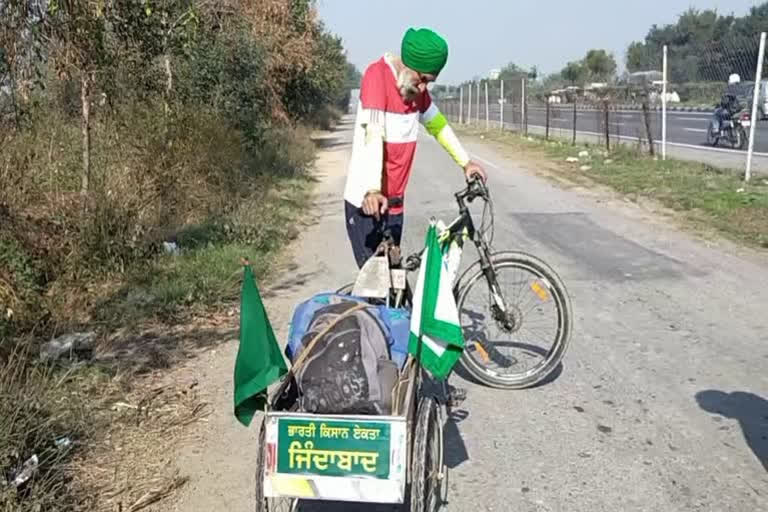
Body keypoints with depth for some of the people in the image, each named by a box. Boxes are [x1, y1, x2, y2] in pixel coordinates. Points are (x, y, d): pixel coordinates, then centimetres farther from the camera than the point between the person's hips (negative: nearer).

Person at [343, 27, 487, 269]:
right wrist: (372, 191, -39)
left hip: (393, 202, 7)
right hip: (367, 202, -7)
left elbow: (438, 124, 22)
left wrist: (465, 162, 26)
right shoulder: (377, 75, -15)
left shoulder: (416, 86, 7)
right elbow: (373, 135, -28)